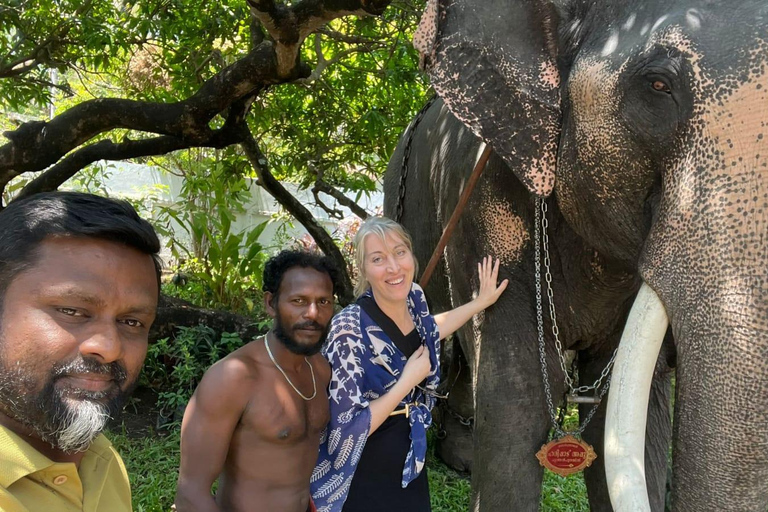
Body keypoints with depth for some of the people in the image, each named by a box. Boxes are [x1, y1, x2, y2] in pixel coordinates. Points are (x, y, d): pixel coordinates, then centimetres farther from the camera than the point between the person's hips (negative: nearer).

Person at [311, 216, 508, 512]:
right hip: (363, 478, -7)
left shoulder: (414, 300, -5)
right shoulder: (350, 329, -27)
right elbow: (347, 430, -24)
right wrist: (408, 381, -22)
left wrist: (480, 302, 21)